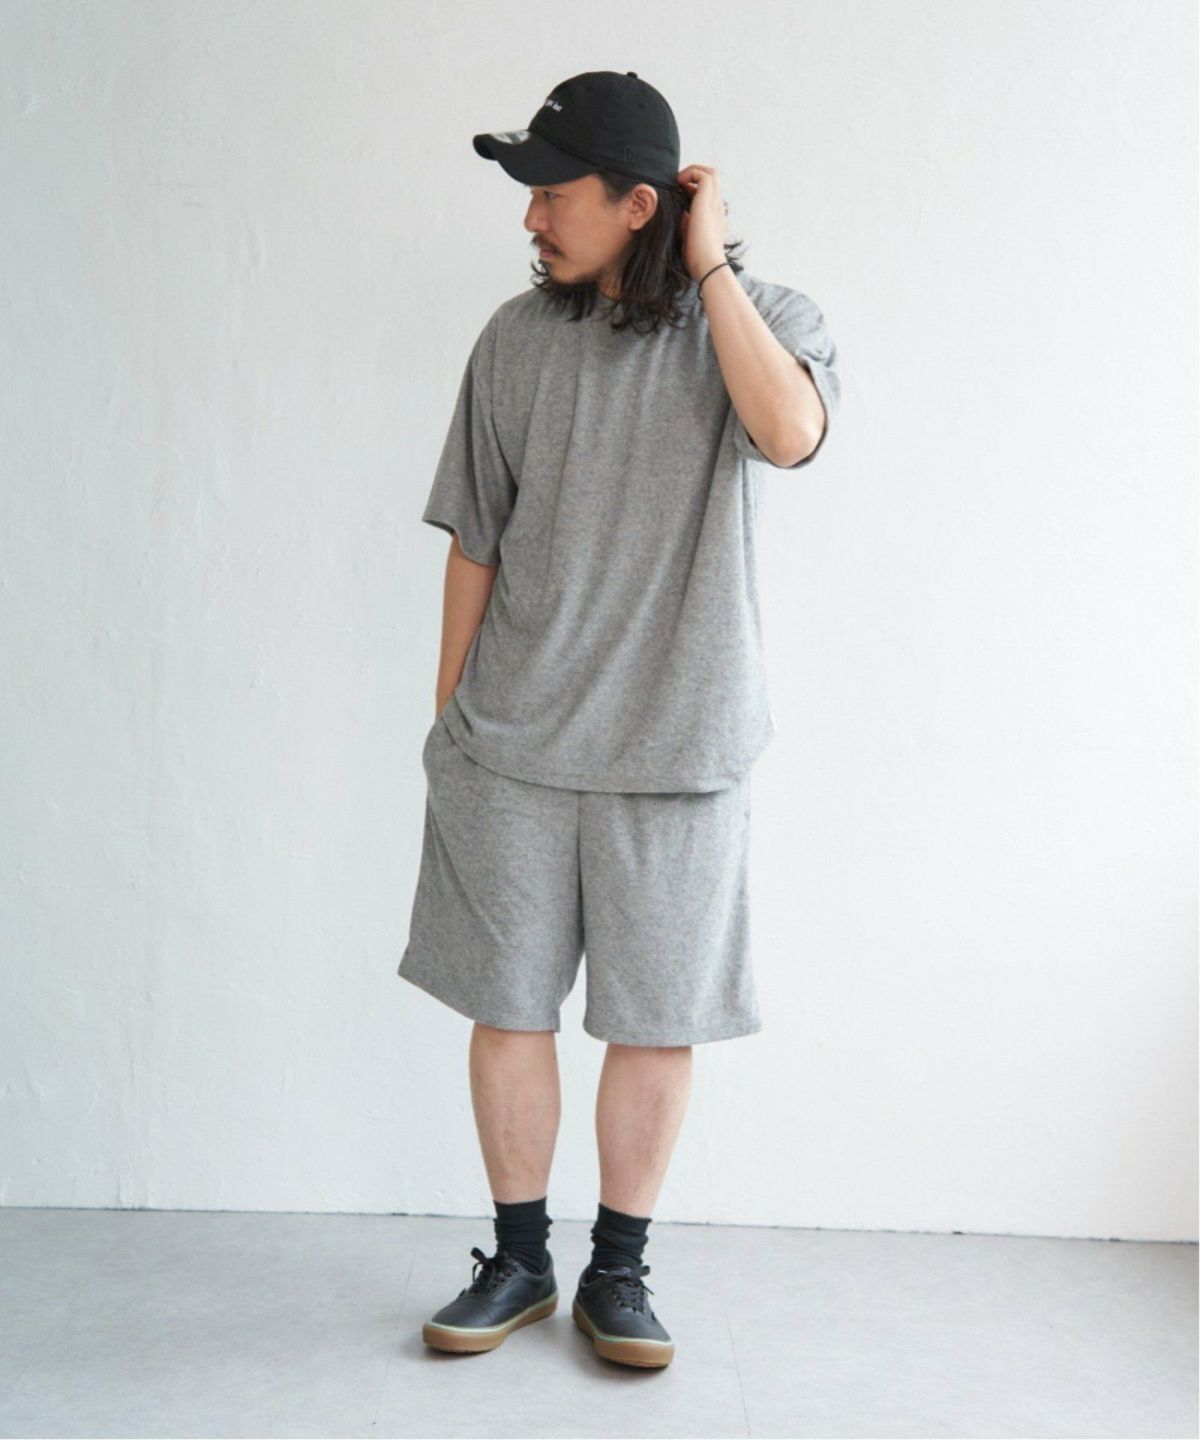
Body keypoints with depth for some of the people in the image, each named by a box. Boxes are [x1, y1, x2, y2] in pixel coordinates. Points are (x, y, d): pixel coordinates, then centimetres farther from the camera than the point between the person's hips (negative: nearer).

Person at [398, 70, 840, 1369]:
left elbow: (788, 433, -26)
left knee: (655, 1022, 6)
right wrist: (449, 715, 8)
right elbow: (475, 543, 7)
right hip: (512, 742, 2)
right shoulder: (518, 338, 3)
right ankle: (518, 1261, 27)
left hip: (674, 748, -2)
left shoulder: (764, 321, -2)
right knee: (507, 1007, 8)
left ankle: (617, 1272, 25)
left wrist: (711, 266, -17)